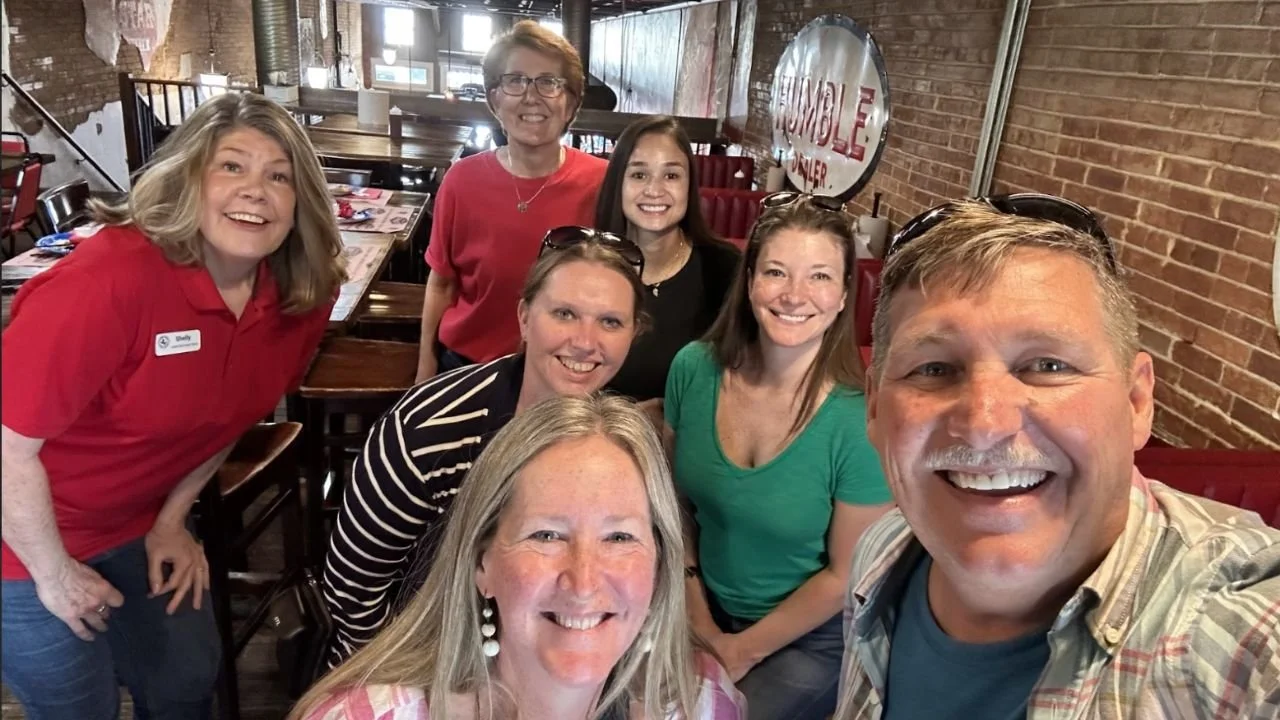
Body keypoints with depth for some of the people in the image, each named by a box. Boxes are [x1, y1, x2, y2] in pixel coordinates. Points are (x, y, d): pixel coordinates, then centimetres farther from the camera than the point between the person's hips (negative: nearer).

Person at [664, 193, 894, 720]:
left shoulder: (861, 421, -26)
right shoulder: (694, 368, -14)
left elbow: (845, 575, -15)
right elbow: (676, 497, 1)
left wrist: (740, 651, -8)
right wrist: (697, 616, -2)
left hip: (810, 638, -3)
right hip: (709, 608, 4)